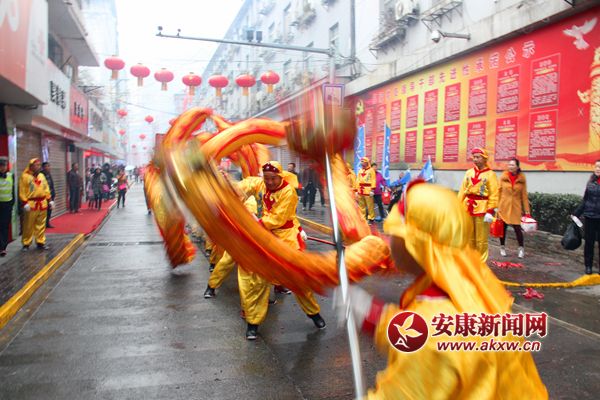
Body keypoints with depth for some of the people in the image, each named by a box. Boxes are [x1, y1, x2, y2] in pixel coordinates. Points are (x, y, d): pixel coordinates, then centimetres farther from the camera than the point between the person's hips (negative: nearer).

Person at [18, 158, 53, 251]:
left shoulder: (42, 176, 12)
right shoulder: (25, 176, -6)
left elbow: (46, 189, 16)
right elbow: (22, 191, -9)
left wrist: (50, 200, 11)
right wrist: (25, 203, -15)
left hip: (42, 204, 5)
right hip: (31, 204, -5)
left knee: (41, 225, 9)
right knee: (28, 226, 1)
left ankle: (40, 242, 18)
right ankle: (26, 244, 10)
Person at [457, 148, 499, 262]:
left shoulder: (490, 174, -3)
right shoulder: (468, 173, 10)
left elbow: (494, 194, -8)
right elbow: (462, 191, 10)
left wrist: (490, 211, -14)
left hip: (482, 208, -5)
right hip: (468, 208, 5)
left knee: (481, 239, 2)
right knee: (469, 237, 13)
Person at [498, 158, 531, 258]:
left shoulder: (522, 179, -1)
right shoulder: (503, 177, -2)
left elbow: (524, 196, 2)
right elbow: (499, 192, 0)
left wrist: (527, 211, 0)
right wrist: (496, 206, -4)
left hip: (516, 207, 0)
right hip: (504, 206, 1)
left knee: (517, 227, -3)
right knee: (503, 227, 8)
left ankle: (521, 248, 14)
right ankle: (502, 247, 23)